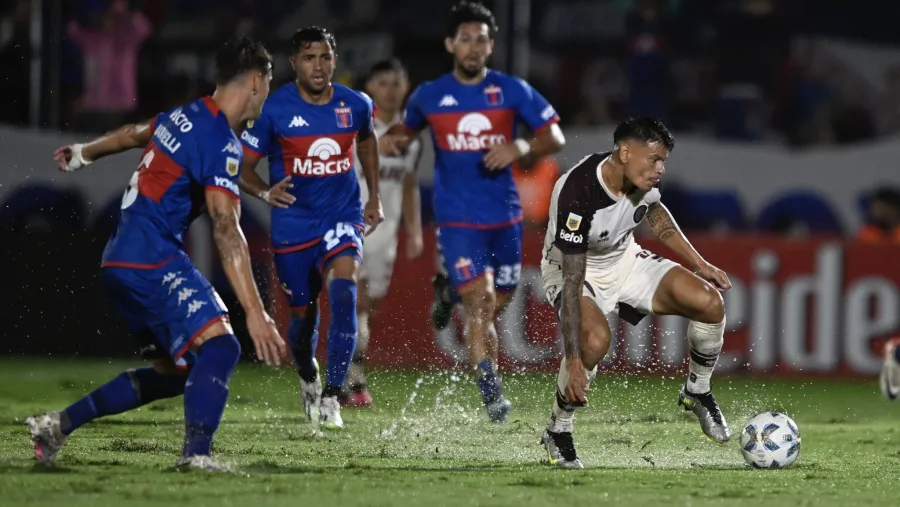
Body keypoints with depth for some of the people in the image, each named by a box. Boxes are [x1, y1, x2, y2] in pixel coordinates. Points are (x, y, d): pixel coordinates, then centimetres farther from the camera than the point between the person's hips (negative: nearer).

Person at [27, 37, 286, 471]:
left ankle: (58, 424, 16)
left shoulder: (185, 116, 12)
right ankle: (196, 454, -37)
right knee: (219, 346, -22)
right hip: (152, 260, -10)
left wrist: (83, 154, 55)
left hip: (120, 262, 10)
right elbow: (226, 230, -24)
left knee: (173, 371, 14)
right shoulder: (222, 143, -15)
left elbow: (133, 134, 33)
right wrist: (254, 312, -28)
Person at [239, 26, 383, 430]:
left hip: (342, 218, 1)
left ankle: (331, 397, -23)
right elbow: (244, 165, -5)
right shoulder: (275, 109, -11)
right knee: (303, 315, 8)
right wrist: (265, 192, -26)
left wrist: (374, 196, 18)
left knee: (343, 288, -25)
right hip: (293, 225, -1)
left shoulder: (355, 105, -3)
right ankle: (308, 380, 42)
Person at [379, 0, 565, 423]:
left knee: (498, 301, 12)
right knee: (481, 301, -17)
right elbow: (409, 127, 21)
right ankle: (491, 392, -14)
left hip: (504, 216, 2)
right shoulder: (429, 96, 1)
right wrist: (393, 139, -3)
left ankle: (450, 290, 44)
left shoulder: (513, 91, -1)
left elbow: (555, 137, 1)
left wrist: (521, 148, -19)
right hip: (457, 218, -2)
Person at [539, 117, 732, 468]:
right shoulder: (576, 195, -36)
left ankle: (697, 393, 15)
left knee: (709, 302, -12)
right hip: (572, 270, -6)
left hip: (625, 260, 6)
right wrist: (573, 360, -38)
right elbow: (572, 283, -36)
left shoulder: (643, 177, -16)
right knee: (596, 339, -36)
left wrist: (698, 264, 9)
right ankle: (558, 433, -13)